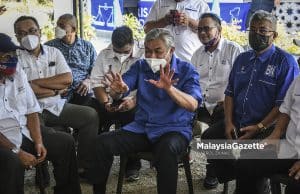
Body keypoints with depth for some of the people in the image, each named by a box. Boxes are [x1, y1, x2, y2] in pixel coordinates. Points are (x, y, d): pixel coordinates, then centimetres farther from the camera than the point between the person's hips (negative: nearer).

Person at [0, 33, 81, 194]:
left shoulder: (18, 73, 4)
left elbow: (31, 110, 5)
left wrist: (38, 142, -7)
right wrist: (18, 152, -22)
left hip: (25, 131, 7)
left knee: (65, 142, 0)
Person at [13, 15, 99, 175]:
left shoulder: (53, 52, 10)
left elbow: (67, 79, -3)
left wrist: (36, 82, -8)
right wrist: (56, 88, -6)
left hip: (57, 105, 5)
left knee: (90, 115, -10)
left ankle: (84, 166, 0)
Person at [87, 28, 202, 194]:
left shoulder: (186, 70, -3)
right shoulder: (140, 66, 7)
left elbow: (193, 104, -19)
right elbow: (117, 93, -5)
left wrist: (169, 88, -37)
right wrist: (117, 90, -32)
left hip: (175, 129, -4)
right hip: (142, 127, 4)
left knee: (166, 148, -38)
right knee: (102, 142, -16)